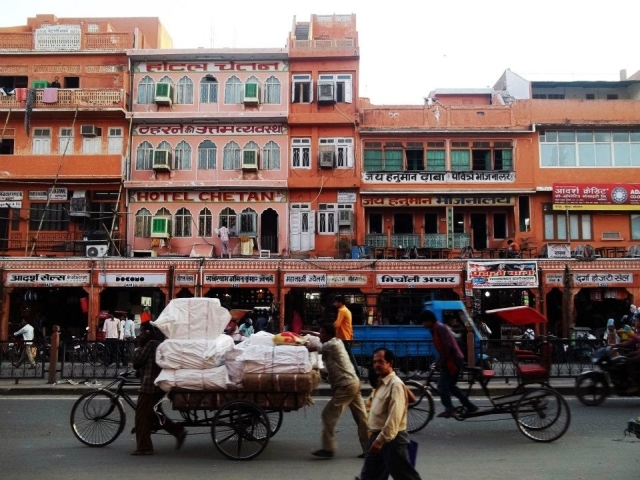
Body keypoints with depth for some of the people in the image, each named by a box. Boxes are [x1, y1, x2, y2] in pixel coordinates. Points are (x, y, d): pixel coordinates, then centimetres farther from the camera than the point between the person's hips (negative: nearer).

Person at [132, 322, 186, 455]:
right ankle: (178, 431, 13)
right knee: (152, 414, 18)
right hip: (158, 384, 10)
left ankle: (143, 447, 6)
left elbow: (137, 362, -12)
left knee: (142, 416, 0)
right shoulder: (160, 343, 15)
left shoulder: (151, 344, -14)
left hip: (149, 385, -10)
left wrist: (139, 346, -5)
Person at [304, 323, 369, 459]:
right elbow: (325, 338, 36)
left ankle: (328, 449, -1)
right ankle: (368, 448, 12)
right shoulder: (337, 341, 13)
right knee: (361, 417, 9)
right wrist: (310, 333, 39)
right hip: (353, 383, 10)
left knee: (328, 415, -4)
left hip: (345, 386, -10)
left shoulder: (332, 345, -14)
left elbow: (311, 348, -9)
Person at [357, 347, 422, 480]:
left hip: (391, 439, -9)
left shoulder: (395, 384, -19)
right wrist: (376, 438, 18)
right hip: (378, 436, 9)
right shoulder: (381, 383, 12)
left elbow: (394, 416, -24)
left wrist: (381, 439, -25)